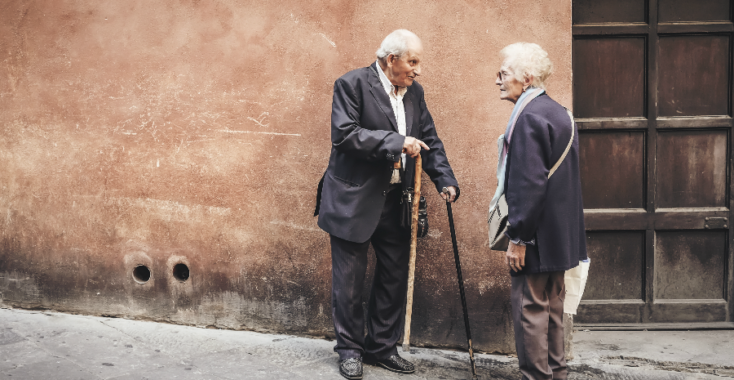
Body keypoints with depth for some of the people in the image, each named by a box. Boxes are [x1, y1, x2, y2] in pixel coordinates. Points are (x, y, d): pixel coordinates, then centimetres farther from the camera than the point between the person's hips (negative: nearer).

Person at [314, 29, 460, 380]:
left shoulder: (414, 92, 9)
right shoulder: (352, 84, -10)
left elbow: (429, 140, 11)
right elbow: (345, 134, -21)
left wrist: (445, 181, -2)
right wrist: (397, 142, -25)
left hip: (396, 201, 6)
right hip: (354, 200, -6)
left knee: (394, 276, 12)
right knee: (350, 279, 4)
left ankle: (382, 347, 27)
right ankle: (349, 349, 20)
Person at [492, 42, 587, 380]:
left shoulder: (529, 117, -18)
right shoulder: (559, 112, 12)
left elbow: (529, 183, -24)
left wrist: (517, 238, -19)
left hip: (538, 235, -10)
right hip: (560, 234, 10)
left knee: (529, 306, -1)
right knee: (552, 305, 18)